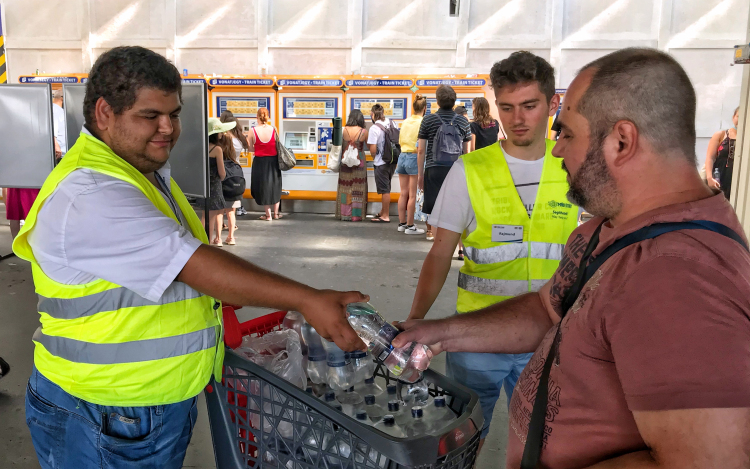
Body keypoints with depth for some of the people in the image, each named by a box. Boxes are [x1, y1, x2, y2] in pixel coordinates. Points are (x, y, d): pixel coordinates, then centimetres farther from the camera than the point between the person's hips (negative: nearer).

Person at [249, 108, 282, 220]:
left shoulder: (253, 131, -12)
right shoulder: (273, 129, -9)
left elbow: (251, 149, -5)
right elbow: (278, 145, -1)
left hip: (260, 162, -1)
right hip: (273, 160, 1)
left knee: (263, 187, 12)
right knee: (275, 186, 17)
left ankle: (268, 215, 16)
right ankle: (276, 213, 24)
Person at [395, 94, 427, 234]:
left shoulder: (405, 122, 8)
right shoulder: (423, 123, -11)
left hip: (402, 156, 6)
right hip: (415, 158, -6)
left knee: (404, 193, 12)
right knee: (413, 195, 0)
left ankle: (402, 223, 19)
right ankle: (410, 226, 4)